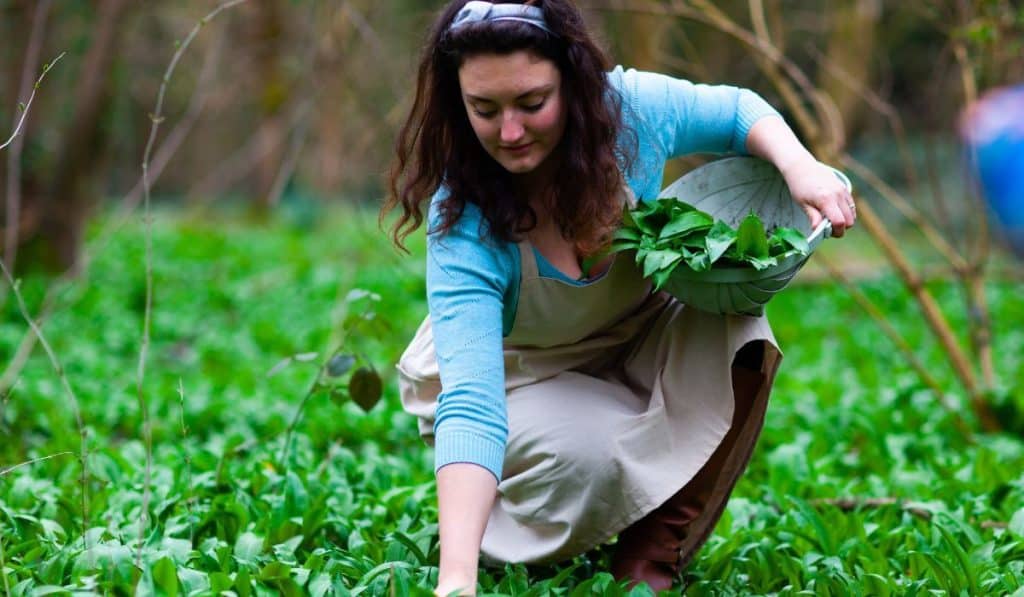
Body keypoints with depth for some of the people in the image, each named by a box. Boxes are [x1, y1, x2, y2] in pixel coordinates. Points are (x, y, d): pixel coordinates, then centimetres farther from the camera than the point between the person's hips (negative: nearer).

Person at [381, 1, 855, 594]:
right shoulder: (464, 224, -35)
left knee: (732, 337, -26)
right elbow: (470, 404, -44)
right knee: (592, 454, -34)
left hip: (633, 344, 4)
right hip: (513, 379, -4)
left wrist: (799, 165, -25)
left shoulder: (632, 109, -26)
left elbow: (738, 110, -2)